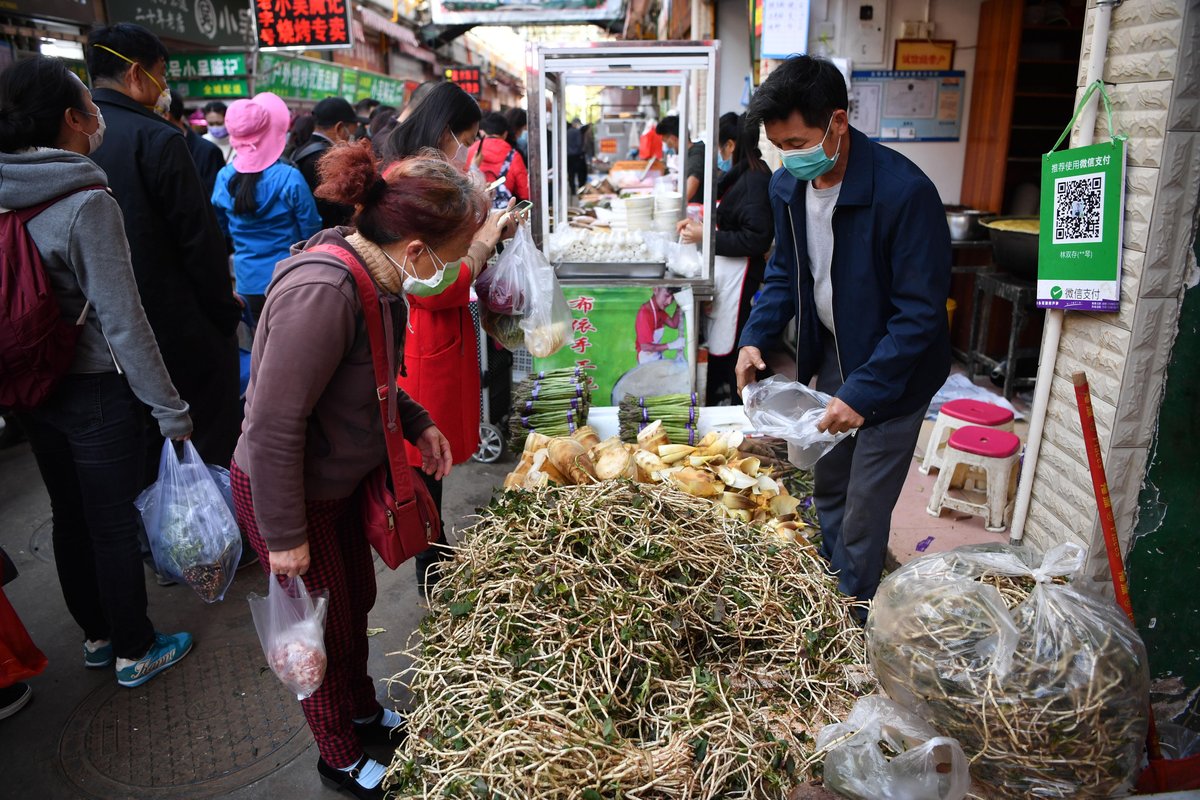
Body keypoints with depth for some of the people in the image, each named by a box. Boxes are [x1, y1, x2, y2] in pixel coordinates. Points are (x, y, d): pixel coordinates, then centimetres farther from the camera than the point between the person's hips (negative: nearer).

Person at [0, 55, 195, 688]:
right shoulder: (88, 203, -20)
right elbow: (123, 322, -21)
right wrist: (171, 410, -15)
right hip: (95, 392, -7)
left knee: (69, 516, 19)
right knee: (113, 526, 7)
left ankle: (96, 635, 38)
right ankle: (134, 652, 24)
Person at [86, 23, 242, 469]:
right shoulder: (157, 139, -16)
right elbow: (199, 237, -16)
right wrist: (226, 312, -4)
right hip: (178, 328, -7)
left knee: (140, 456, 19)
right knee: (211, 444, 8)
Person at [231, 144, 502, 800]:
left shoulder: (374, 273, -4)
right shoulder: (322, 293, -34)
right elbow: (273, 426, -30)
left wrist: (415, 423, 2)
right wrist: (285, 537, -22)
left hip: (338, 479, 8)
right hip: (286, 495, -8)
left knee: (357, 601, 23)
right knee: (327, 626, 11)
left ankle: (364, 712, 50)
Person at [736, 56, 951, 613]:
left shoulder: (905, 192, -28)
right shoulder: (788, 186, -6)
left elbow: (920, 312, -26)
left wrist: (864, 390, -30)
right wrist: (756, 337, -5)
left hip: (892, 372, -6)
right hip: (831, 357, 7)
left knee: (863, 512, 2)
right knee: (826, 488, 19)